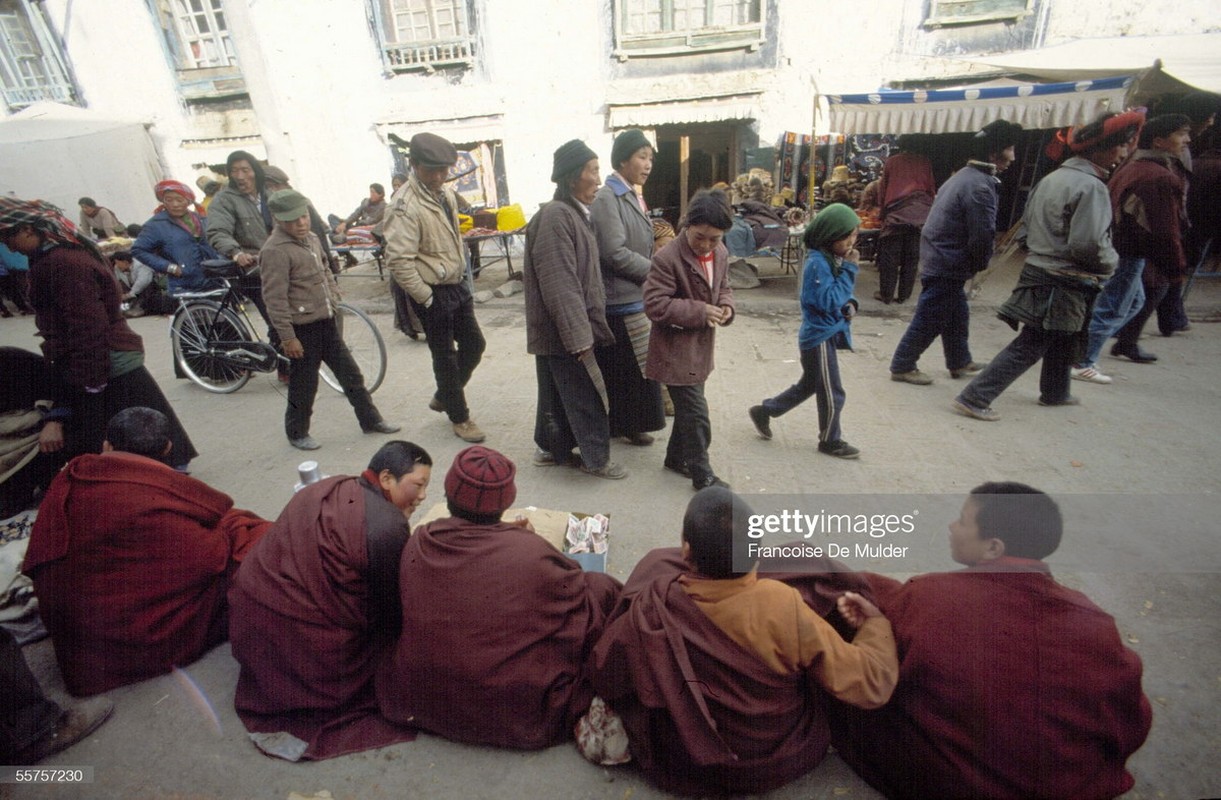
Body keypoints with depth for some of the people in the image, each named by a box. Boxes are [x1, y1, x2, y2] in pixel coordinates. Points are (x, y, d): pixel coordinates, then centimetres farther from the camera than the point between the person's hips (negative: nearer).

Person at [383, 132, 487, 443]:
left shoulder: (446, 194, 7)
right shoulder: (406, 205, -19)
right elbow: (398, 260, -24)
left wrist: (462, 274, 14)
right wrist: (426, 299, -18)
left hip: (457, 285, 8)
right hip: (433, 293, -8)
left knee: (474, 344, 15)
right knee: (446, 356, 5)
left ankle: (443, 396, 37)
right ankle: (459, 417, 23)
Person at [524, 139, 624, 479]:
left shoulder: (574, 213, 12)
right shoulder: (555, 218, -20)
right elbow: (559, 285, -24)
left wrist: (588, 328, 18)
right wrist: (579, 336, -23)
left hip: (561, 331, 10)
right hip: (562, 332, -10)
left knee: (557, 391, 18)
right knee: (586, 396, 2)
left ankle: (550, 448, 32)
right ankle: (596, 459, 17)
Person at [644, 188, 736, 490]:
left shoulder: (721, 253, 3)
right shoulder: (667, 258, -21)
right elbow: (655, 304, -23)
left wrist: (726, 305, -5)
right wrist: (699, 311, -25)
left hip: (701, 347, 8)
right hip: (676, 349, -8)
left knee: (688, 407, 21)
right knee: (697, 414, -3)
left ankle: (676, 457, 40)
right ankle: (702, 475, 14)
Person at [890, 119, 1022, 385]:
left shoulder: (963, 175, 13)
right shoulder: (980, 186, -20)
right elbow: (982, 235, -21)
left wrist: (972, 265, 12)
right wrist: (979, 265, -2)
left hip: (939, 257, 10)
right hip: (947, 264, -10)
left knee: (957, 315, 20)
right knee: (930, 319, -1)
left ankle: (960, 363, 33)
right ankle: (902, 366, 8)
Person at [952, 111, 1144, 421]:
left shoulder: (1052, 177, 9)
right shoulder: (1091, 186, -17)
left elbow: (1029, 221, 14)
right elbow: (1089, 244, -21)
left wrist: (1048, 248, 16)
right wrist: (1112, 262, -3)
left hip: (1039, 270, 9)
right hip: (1066, 283, -9)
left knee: (1063, 339, 25)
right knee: (1030, 346, -6)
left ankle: (1054, 392, 41)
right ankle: (974, 398, -8)